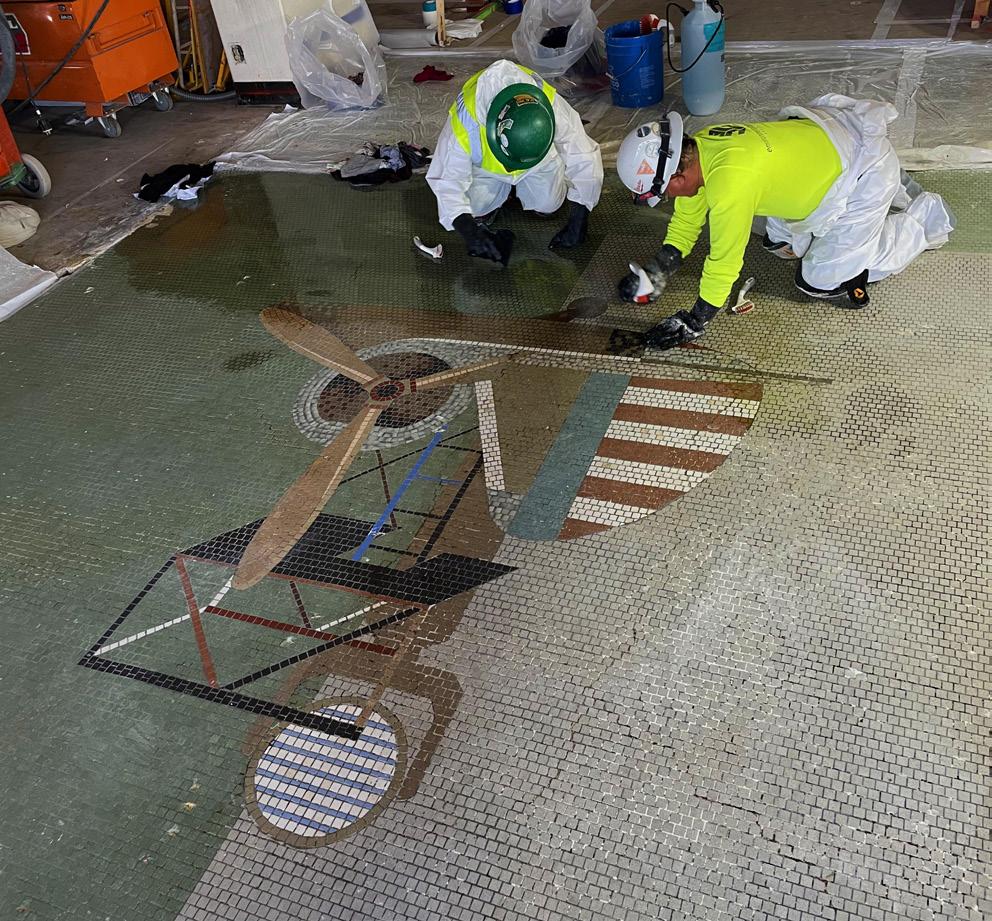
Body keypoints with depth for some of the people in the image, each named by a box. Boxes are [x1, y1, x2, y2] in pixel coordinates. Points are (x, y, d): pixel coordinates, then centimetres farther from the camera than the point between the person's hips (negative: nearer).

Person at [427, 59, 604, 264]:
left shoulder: (554, 108, -40)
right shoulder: (465, 124, -43)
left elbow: (585, 160, -29)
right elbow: (447, 182, -31)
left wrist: (577, 221, -29)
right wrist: (470, 231, -43)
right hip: (486, 163, 0)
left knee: (548, 204, -11)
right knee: (474, 205, -14)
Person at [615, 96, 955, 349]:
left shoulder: (729, 182, -37)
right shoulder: (696, 147, -10)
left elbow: (724, 260, -29)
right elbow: (686, 221, 1)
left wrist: (695, 321, -19)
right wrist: (657, 271, -11)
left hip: (865, 173, -8)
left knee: (822, 282, -1)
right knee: (780, 244, 19)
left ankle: (926, 216, 15)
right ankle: (892, 190, 29)